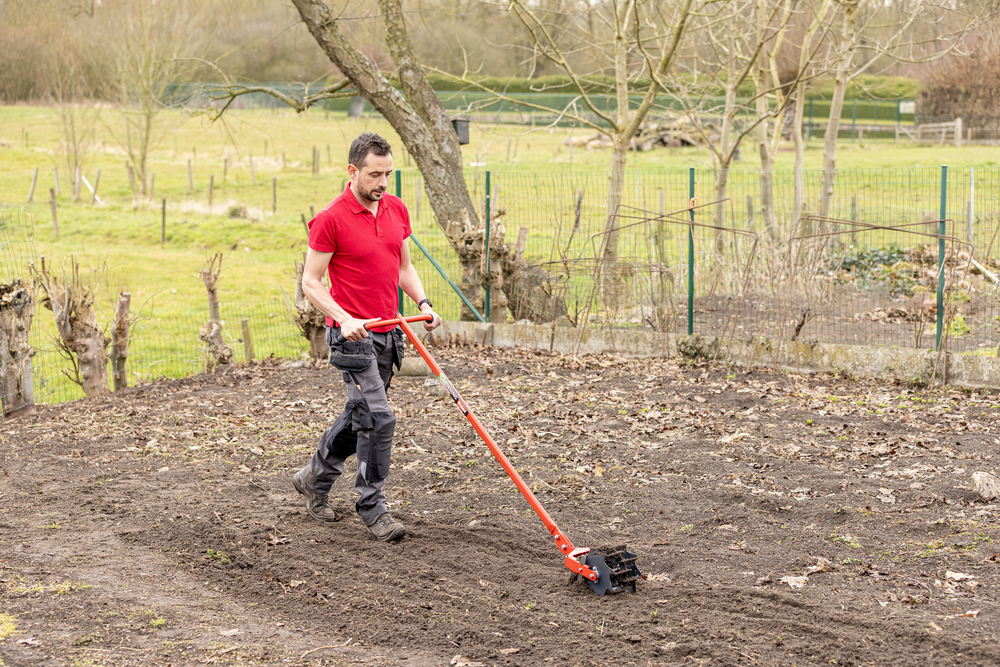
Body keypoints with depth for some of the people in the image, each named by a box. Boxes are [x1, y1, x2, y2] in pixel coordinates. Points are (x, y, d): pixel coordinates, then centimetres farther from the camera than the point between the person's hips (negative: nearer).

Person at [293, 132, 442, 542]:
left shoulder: (396, 209, 8)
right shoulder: (331, 219, -14)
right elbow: (310, 281, -11)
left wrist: (423, 303, 0)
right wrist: (344, 319, -23)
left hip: (389, 332, 7)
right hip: (353, 334, -7)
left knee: (359, 416, 18)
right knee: (378, 418, -12)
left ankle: (315, 478, 37)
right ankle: (372, 507, 0)